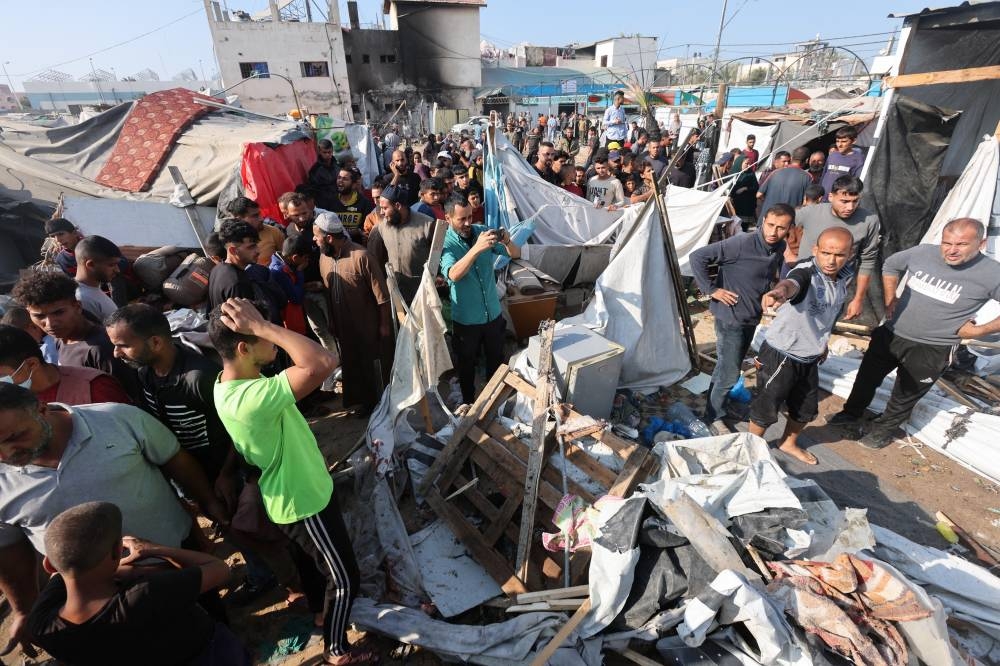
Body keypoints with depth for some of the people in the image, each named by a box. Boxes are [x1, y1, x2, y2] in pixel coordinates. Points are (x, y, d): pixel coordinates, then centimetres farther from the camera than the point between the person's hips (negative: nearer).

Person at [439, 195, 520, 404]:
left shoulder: (483, 231, -6)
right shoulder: (445, 243, -16)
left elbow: (516, 254, -3)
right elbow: (454, 274, -35)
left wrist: (507, 241, -26)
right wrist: (476, 248, -46)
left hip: (494, 312, 4)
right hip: (466, 319, -3)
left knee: (497, 360, 21)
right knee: (467, 364, 17)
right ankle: (469, 401, 40)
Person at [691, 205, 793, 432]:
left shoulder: (780, 248, 0)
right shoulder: (742, 243, -23)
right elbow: (698, 257, -24)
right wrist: (711, 290, -21)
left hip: (752, 318, 8)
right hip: (730, 317, -7)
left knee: (730, 368, 20)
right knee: (729, 372, -2)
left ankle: (718, 407, 38)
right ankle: (714, 415, 18)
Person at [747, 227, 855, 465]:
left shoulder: (845, 275, -2)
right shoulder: (807, 272, -25)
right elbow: (792, 283, -52)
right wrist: (780, 291, -74)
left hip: (810, 357, 7)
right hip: (781, 354, -7)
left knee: (806, 409, 23)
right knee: (766, 409, 8)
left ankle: (789, 443, 49)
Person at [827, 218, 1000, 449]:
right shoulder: (922, 253, -9)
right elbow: (890, 265, 11)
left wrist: (981, 330, -14)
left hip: (931, 350, -3)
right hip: (890, 334, 3)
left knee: (906, 395, 14)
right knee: (867, 377, 17)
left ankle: (884, 429, 36)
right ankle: (852, 415, 38)